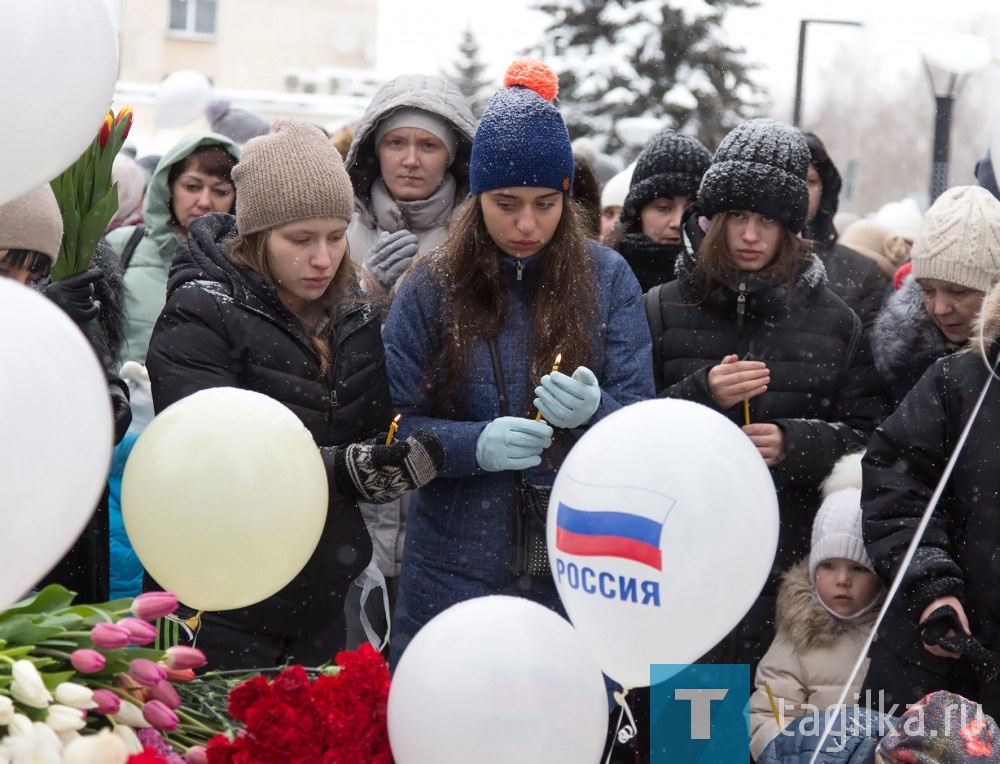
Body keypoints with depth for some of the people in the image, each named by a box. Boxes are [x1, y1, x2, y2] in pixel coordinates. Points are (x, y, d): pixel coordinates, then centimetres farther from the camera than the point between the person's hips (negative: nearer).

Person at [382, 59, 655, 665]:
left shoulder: (607, 278, 2)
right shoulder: (431, 287, 1)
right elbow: (396, 428, -1)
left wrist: (593, 410, -23)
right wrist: (475, 445, -20)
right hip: (454, 573, 0)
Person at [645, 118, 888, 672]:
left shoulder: (833, 322, 10)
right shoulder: (661, 310, 6)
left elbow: (867, 435, 10)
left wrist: (796, 443, -9)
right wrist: (701, 395, -13)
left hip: (788, 563, 1)